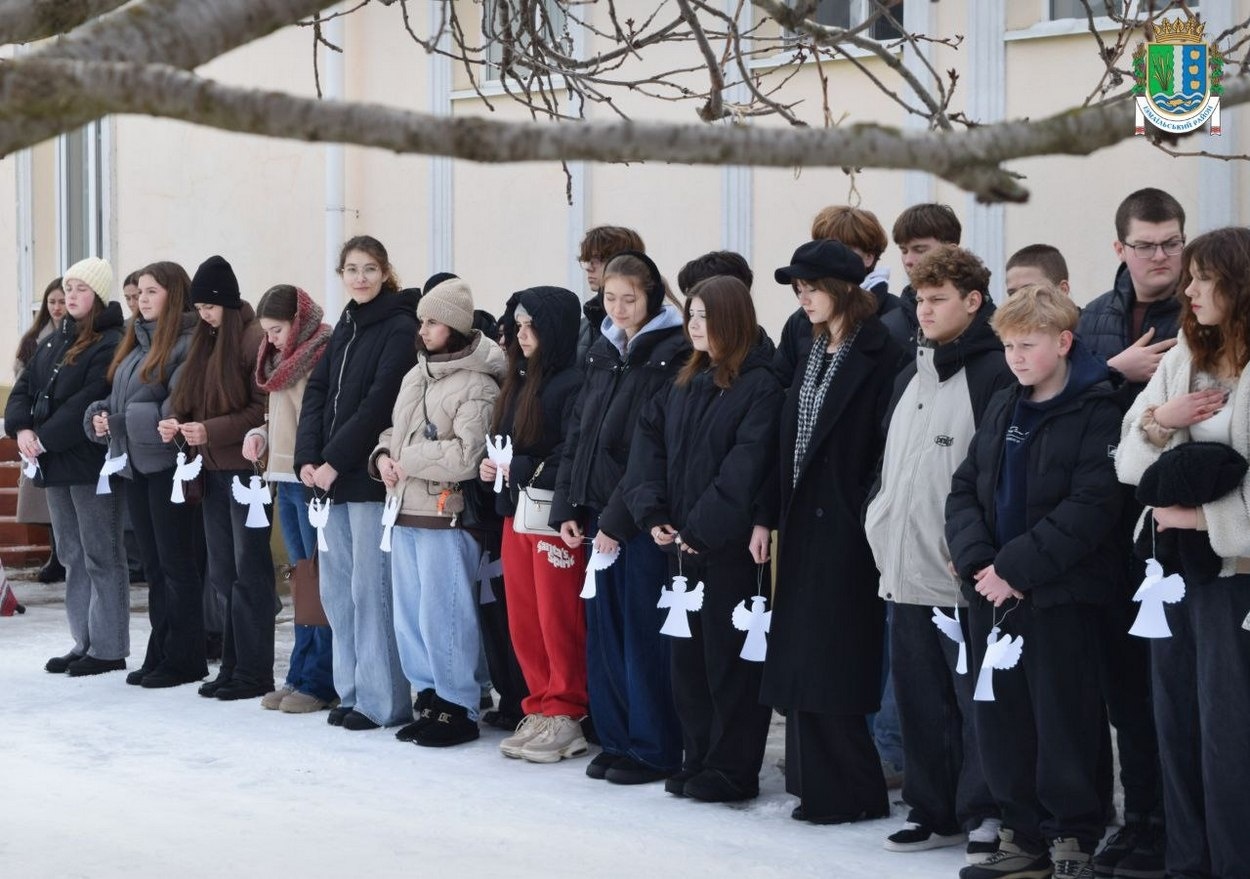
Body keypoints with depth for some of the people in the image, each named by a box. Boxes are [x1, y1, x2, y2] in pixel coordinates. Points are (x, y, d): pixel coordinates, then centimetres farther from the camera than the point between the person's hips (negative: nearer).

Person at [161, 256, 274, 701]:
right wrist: (179, 426, 0)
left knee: (249, 571, -3)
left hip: (246, 468, -8)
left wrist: (212, 431, -19)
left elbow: (264, 409, -17)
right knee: (221, 572, 11)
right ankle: (233, 665, 17)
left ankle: (254, 671, 3)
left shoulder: (255, 339, -12)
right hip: (214, 470, 9)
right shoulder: (207, 341, 14)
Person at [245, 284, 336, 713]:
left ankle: (320, 683, -1)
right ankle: (300, 676, 17)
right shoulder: (281, 360, 17)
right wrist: (260, 435, 7)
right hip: (284, 480, 9)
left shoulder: (325, 355, -12)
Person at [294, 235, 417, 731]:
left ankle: (382, 700, 0)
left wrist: (335, 462, -16)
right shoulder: (345, 328, 17)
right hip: (330, 478, 8)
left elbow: (378, 402, -15)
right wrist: (307, 459, -3)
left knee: (371, 588, -6)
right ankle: (352, 691, 18)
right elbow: (316, 392, 11)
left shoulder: (400, 328, -7)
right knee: (336, 589, 10)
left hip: (371, 479, -8)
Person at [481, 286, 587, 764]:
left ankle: (564, 717, 6)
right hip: (516, 512, 9)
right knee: (523, 620, 10)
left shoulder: (574, 382, -13)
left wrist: (525, 470, -17)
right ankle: (540, 711, 18)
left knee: (558, 619, -2)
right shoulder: (520, 381, 15)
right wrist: (492, 465, 2)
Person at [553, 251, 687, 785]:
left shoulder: (672, 356, -11)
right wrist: (567, 508, 6)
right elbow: (578, 434, 15)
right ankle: (617, 740, 20)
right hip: (598, 516, 7)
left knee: (643, 635, -2)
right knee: (603, 632, 10)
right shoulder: (603, 353, 13)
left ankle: (653, 750, 7)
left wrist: (619, 518, -16)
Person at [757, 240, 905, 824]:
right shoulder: (811, 354, 15)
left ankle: (852, 792, 5)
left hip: (845, 527, -8)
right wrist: (767, 516, 12)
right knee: (801, 660, 9)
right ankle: (817, 784, 16)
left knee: (832, 661, -5)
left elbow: (886, 446, -15)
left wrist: (870, 517, -18)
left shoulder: (879, 355, -11)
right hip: (802, 522, 8)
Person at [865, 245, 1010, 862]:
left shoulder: (996, 372, -9)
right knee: (920, 696, 12)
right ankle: (933, 811, 21)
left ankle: (984, 816, 5)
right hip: (906, 569, 8)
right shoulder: (910, 377, 17)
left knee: (975, 695, -3)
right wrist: (882, 529, 14)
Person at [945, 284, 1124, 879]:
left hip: (1060, 595, -7)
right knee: (1001, 718, 9)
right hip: (991, 590, 7)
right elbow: (965, 490, 12)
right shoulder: (1002, 410, 14)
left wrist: (1016, 567, -18)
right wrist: (978, 561, -6)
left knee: (1061, 718, -2)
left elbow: (1091, 507, -17)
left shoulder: (1095, 412, -8)